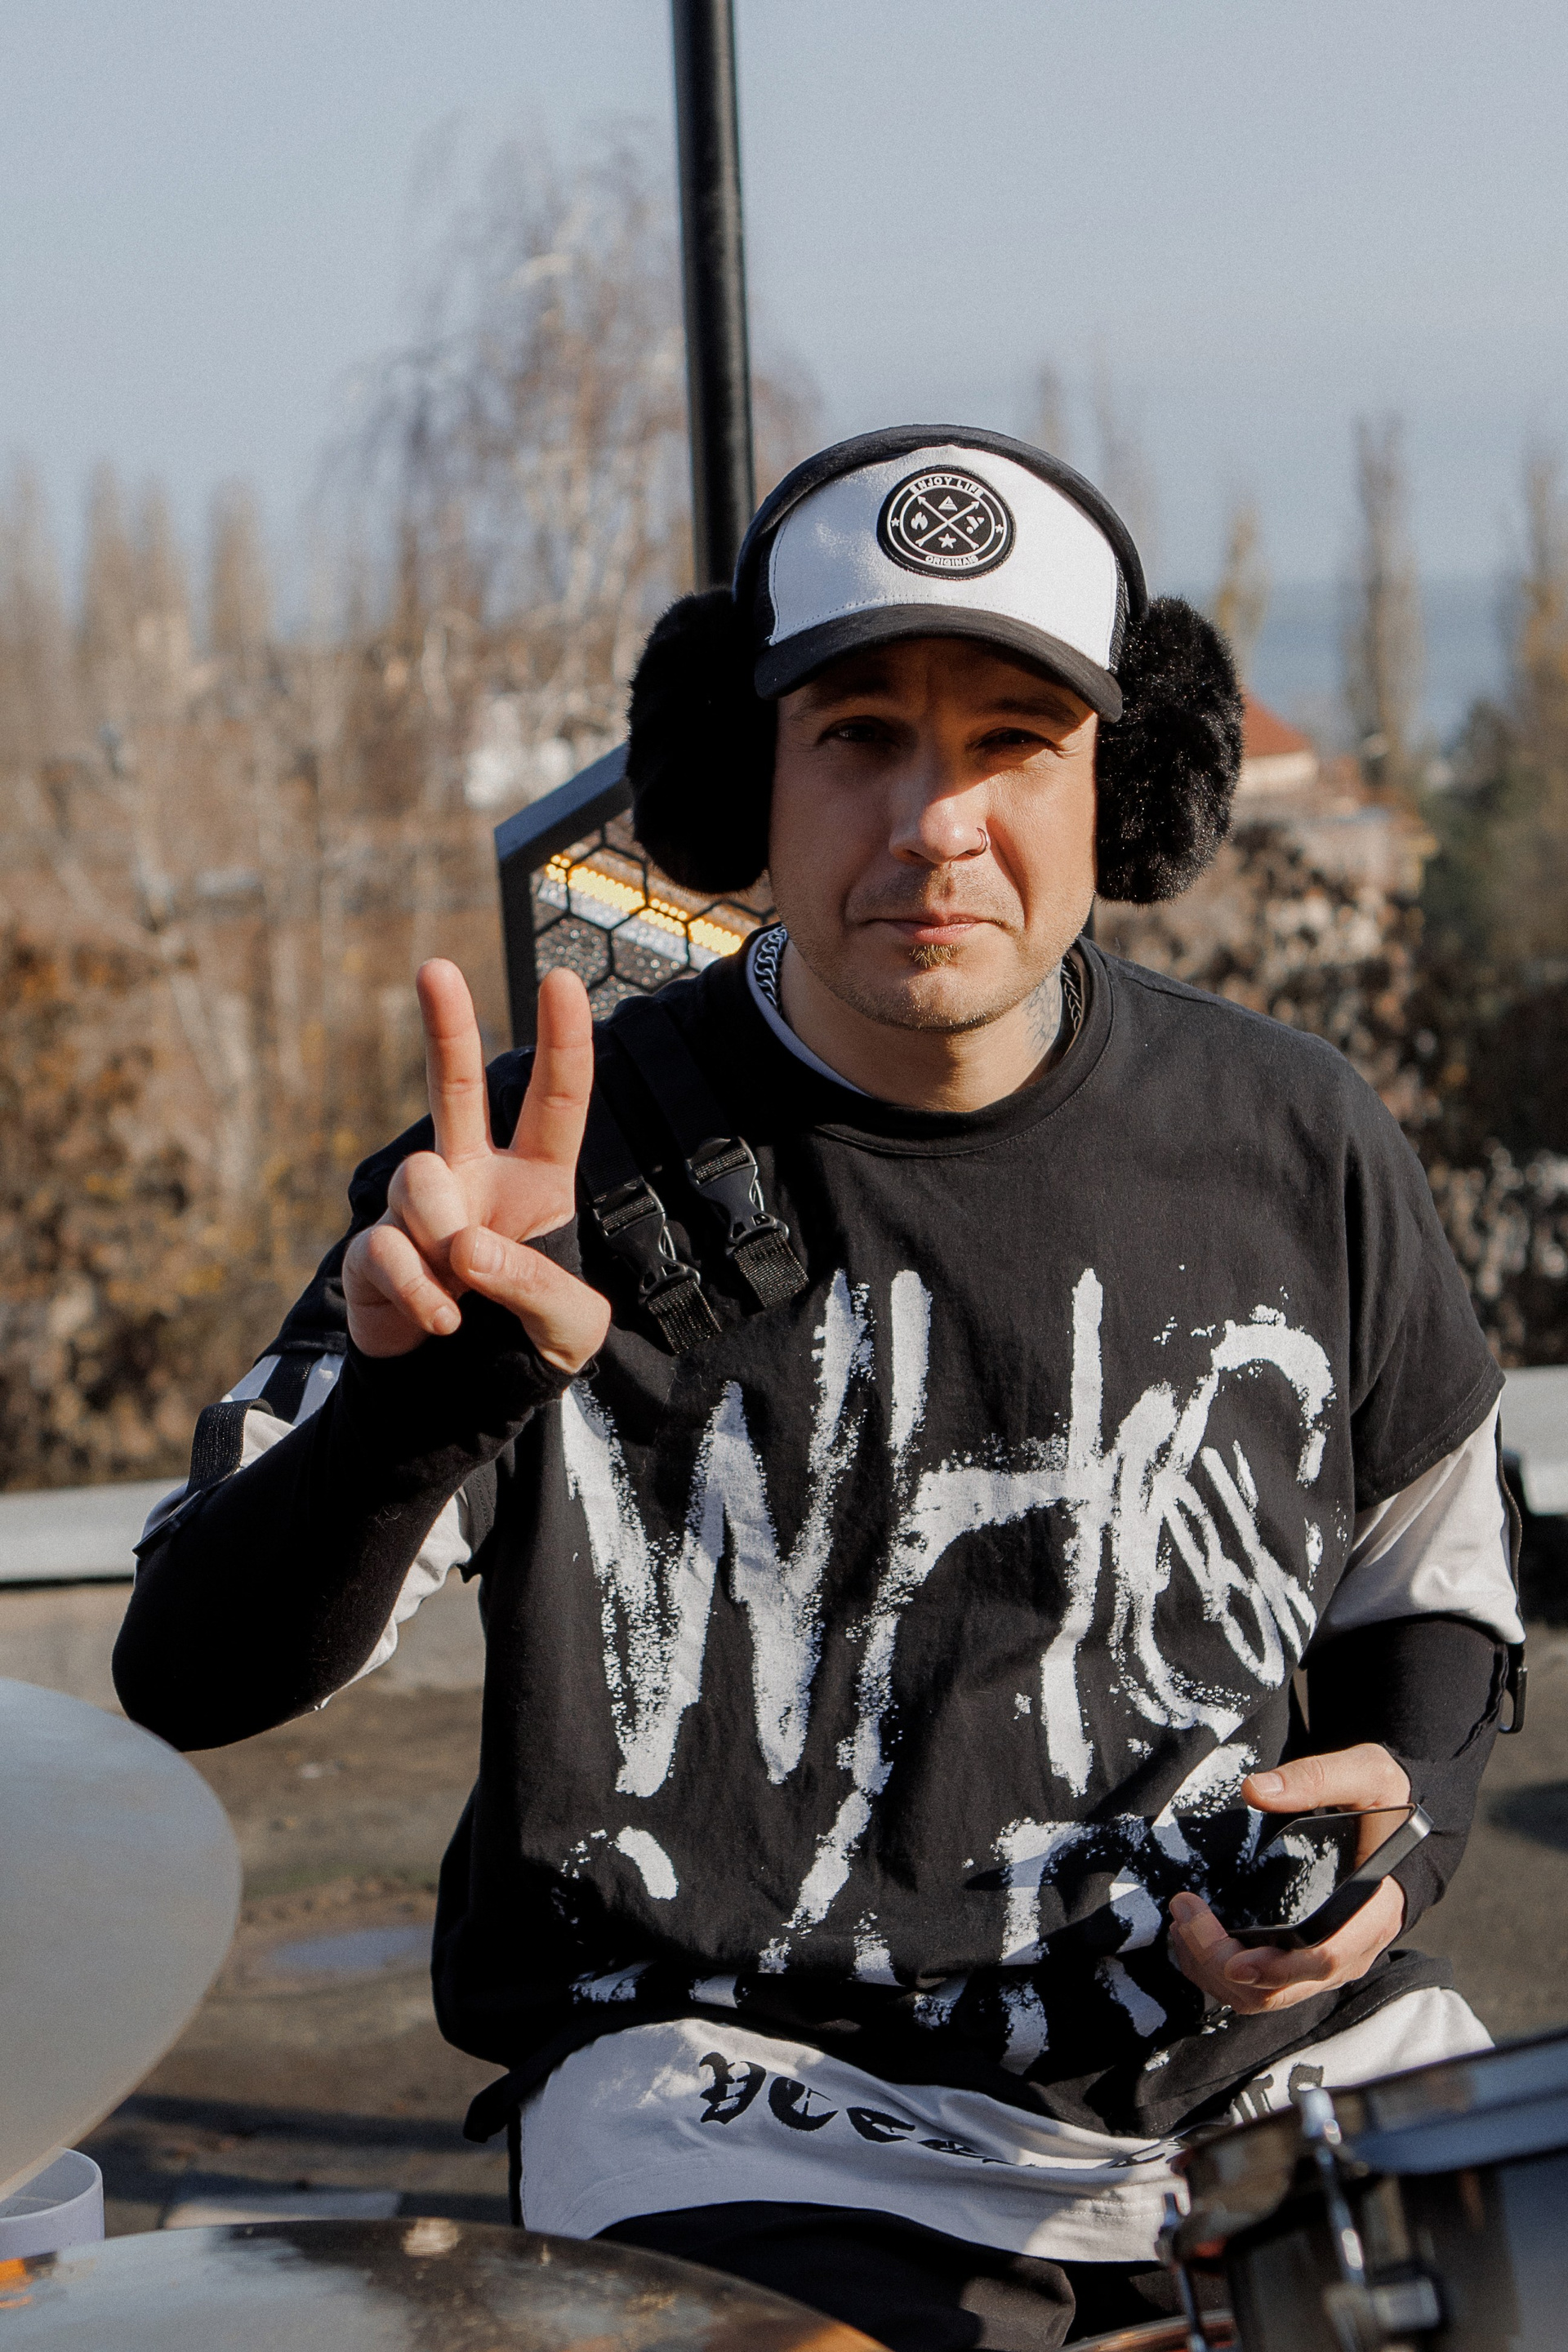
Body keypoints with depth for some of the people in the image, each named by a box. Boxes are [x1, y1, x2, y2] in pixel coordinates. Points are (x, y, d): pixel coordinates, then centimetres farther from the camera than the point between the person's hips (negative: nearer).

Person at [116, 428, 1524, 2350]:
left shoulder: (1292, 1148, 5)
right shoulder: (575, 1162, -5)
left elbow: (1434, 1582, 21)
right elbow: (195, 1681, -11)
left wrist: (1404, 1812, -2)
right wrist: (418, 1390, -30)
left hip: (1266, 2048, 4)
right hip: (755, 2096, -3)